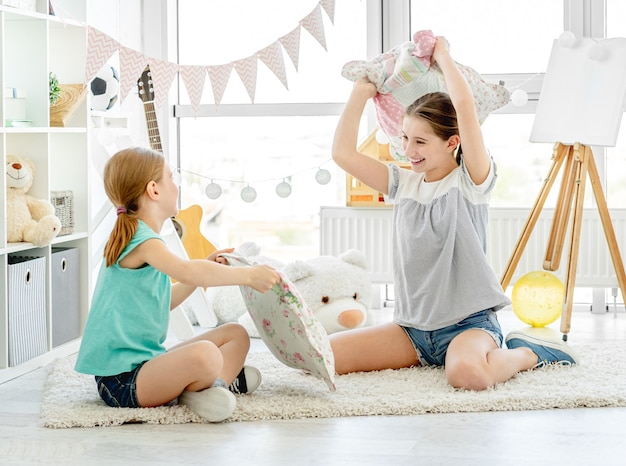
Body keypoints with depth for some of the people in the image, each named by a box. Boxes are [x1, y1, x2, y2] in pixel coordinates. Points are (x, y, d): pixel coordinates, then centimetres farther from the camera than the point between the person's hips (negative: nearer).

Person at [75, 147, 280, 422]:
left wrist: (206, 267, 18)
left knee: (236, 334, 15)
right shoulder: (141, 241, -16)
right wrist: (247, 275, -26)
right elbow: (186, 272, -35)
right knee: (204, 355, -39)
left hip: (147, 362, 11)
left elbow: (163, 302, 26)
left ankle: (214, 384, -10)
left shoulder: (136, 238, 18)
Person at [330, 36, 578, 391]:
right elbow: (343, 152, 4)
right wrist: (362, 92, 8)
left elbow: (463, 103, -20)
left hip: (468, 323, -6)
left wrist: (442, 53, -6)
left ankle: (526, 353, -2)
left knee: (468, 372, -41)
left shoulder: (471, 182, -7)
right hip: (412, 328, 6)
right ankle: (425, 358, 9)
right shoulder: (403, 184, 10)